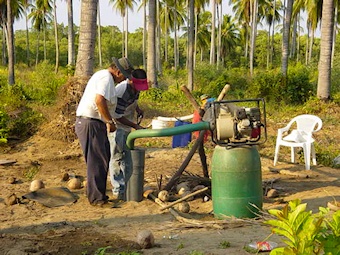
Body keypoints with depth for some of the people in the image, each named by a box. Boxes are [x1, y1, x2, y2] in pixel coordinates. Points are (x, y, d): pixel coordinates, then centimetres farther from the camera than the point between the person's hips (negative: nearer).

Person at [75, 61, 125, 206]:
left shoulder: (102, 75, 21)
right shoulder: (106, 77, -13)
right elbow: (99, 100, -28)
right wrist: (110, 121, -19)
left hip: (95, 124, 11)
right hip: (90, 123, -11)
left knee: (102, 160, 15)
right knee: (97, 162, -6)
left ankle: (97, 195, 24)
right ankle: (96, 198, 1)